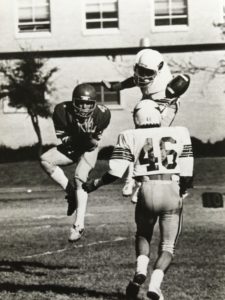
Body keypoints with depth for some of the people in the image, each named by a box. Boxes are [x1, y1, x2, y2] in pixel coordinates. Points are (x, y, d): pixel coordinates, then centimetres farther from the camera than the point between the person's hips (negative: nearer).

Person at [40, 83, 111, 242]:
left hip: (89, 150, -3)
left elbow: (95, 143, -14)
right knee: (45, 160, -21)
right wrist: (78, 136, -34)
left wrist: (90, 138, -38)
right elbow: (63, 138, -15)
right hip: (70, 146, 3)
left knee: (80, 178, -24)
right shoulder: (62, 111, -24)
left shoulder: (102, 114, -25)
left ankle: (79, 225, -22)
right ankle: (70, 190, -8)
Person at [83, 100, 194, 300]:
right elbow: (187, 172, 9)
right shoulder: (180, 134, 9)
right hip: (173, 192, 0)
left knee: (143, 235, 27)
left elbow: (116, 172, 1)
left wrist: (94, 184, 17)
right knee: (167, 246, 12)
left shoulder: (130, 137, 6)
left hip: (146, 191, 0)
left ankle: (140, 271, 2)